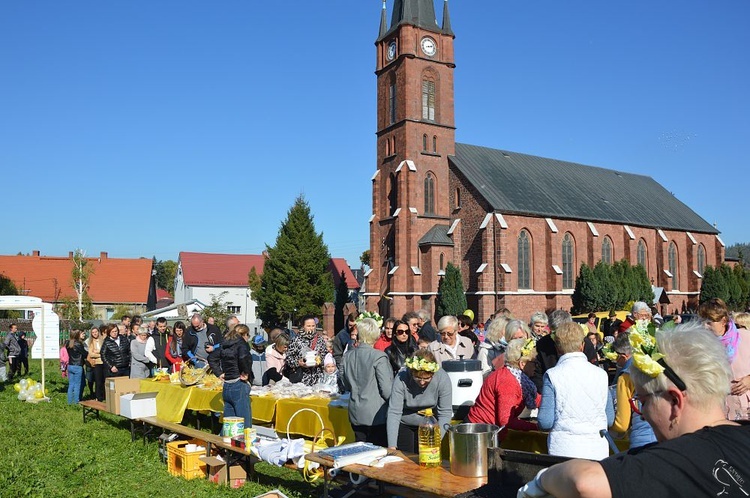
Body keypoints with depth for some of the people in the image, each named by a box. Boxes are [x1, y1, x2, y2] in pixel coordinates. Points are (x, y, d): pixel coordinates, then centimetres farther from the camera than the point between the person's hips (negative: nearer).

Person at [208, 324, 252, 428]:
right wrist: (246, 373, -13)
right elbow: (243, 358, -27)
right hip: (239, 386, -8)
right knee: (244, 424, -5)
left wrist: (219, 373, 14)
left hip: (226, 387, 8)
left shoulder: (224, 344, 14)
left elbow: (211, 358, 20)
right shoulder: (241, 343, -7)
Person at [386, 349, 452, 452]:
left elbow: (445, 413, -20)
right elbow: (393, 412, -28)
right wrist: (392, 447, -33)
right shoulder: (401, 379, -27)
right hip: (404, 425, -1)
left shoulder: (442, 378, -25)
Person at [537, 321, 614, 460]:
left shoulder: (552, 375, -8)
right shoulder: (601, 374, 0)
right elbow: (610, 420, 6)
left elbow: (545, 422, -10)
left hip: (564, 450, -2)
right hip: (597, 451, 3)